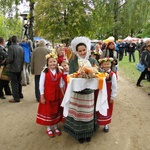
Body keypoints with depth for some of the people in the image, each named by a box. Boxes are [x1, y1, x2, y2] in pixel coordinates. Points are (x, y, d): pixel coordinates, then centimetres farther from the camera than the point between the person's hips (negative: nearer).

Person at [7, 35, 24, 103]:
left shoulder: (11, 47, -16)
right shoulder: (20, 47, 3)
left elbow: (10, 59, -21)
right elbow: (23, 57, 6)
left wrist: (7, 61, -1)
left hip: (13, 68, -6)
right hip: (19, 67, 7)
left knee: (14, 83, 0)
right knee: (19, 82, 19)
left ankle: (16, 98, 3)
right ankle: (20, 95, 32)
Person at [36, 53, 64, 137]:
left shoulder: (59, 72, -2)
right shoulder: (44, 72, -12)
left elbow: (61, 85, 6)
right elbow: (41, 85, -10)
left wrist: (63, 95, 6)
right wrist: (42, 97, -11)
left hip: (57, 95, 3)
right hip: (47, 95, -3)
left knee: (56, 111, 15)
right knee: (48, 111, 10)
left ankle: (56, 127, 34)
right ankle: (49, 128, 29)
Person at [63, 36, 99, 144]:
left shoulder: (93, 61, 2)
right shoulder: (73, 62, -3)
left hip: (89, 92, 2)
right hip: (77, 92, -1)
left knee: (88, 113, 14)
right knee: (78, 113, 7)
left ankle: (88, 132, 35)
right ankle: (80, 134, 28)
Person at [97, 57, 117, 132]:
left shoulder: (112, 74, -12)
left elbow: (114, 86, -10)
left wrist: (112, 97, -9)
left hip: (108, 96, -1)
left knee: (107, 110, 13)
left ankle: (106, 124, 30)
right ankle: (98, 123, 32)